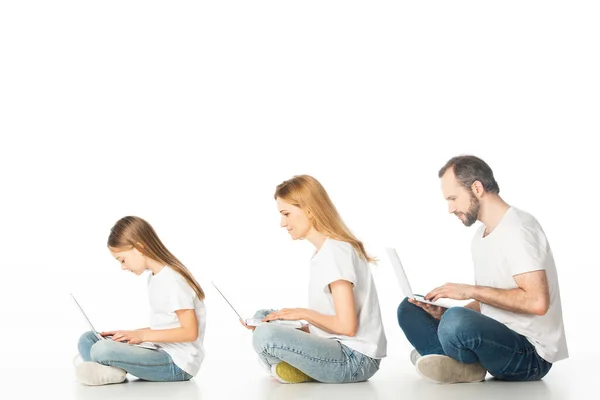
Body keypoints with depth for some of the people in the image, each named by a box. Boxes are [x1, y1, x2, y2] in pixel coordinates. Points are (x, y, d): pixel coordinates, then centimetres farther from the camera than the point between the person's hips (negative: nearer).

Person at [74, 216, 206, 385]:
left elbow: (190, 332, -18)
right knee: (88, 339, 7)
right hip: (163, 354, 10)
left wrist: (142, 335, -16)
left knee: (102, 350, -30)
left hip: (178, 364, -10)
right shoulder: (154, 278, 14)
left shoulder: (172, 280, -15)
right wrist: (132, 334, 3)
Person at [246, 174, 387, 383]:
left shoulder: (335, 251, -16)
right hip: (337, 348, 10)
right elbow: (327, 323, 12)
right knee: (262, 318, 19)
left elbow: (346, 326, -21)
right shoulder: (323, 251, 13)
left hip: (356, 360, -10)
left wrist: (304, 313, -7)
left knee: (265, 336, -27)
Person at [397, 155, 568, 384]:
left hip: (532, 355, -10)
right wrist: (444, 313, 1)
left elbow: (537, 301, -25)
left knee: (456, 322, -36)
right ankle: (461, 366, -17)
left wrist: (471, 291, -19)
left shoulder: (518, 228, -15)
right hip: (498, 338, 10)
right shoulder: (481, 236, 14)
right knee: (409, 310, 6)